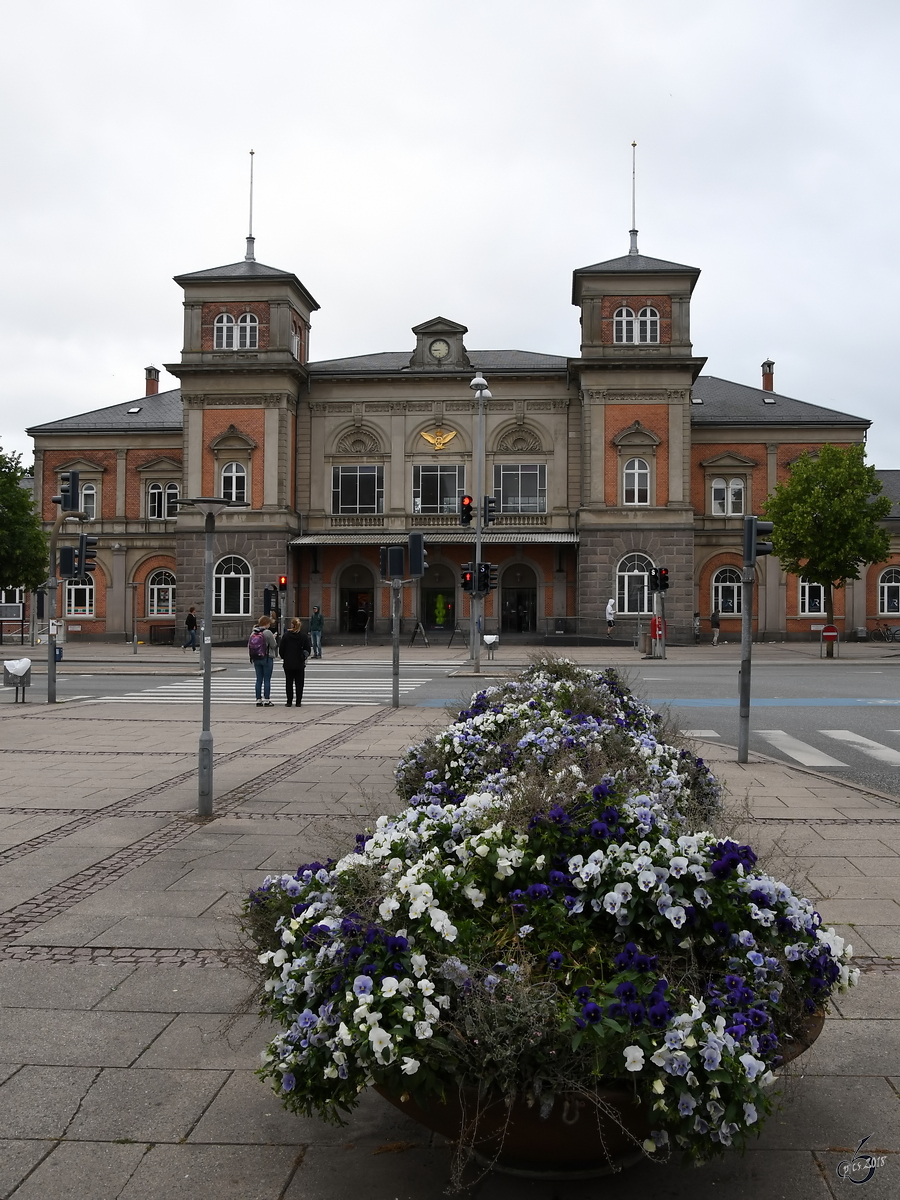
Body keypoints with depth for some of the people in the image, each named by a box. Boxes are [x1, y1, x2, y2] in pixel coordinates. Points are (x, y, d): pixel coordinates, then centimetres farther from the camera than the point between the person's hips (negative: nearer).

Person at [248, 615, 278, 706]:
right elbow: (274, 645, -10)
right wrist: (273, 638, 7)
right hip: (267, 658, -5)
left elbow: (249, 645, 6)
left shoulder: (253, 633, 4)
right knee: (267, 680, 2)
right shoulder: (268, 633, -14)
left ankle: (258, 700, 11)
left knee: (259, 679, 10)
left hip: (256, 659, 5)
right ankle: (266, 700, 2)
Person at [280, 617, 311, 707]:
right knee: (299, 683, 7)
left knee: (289, 683, 8)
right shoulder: (304, 636, -4)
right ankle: (298, 702, 6)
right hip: (300, 663, 0)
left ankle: (289, 702, 8)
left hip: (288, 663, 0)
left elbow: (281, 649, -1)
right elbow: (308, 649, -1)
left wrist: (284, 658, 14)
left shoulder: (286, 635, -5)